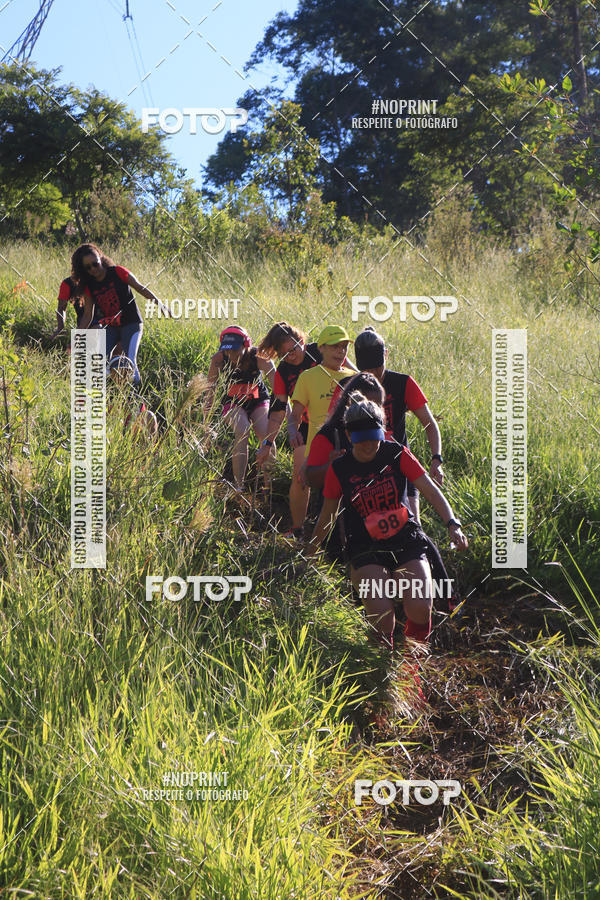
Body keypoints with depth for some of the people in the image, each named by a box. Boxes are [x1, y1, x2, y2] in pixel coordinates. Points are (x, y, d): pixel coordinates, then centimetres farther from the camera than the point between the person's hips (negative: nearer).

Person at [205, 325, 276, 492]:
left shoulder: (260, 358, -26)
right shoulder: (219, 359, -22)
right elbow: (210, 392, -14)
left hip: (258, 401, 0)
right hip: (234, 403, 0)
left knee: (267, 435, -26)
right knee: (242, 432, -30)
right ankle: (238, 485, -29)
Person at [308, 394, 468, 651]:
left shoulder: (397, 454, -2)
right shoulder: (340, 469, -2)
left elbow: (430, 489, -8)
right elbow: (327, 516, 11)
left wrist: (452, 524, -23)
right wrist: (309, 555, 15)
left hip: (406, 544, 1)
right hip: (366, 550, -1)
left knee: (420, 608, -20)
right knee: (381, 612, -24)